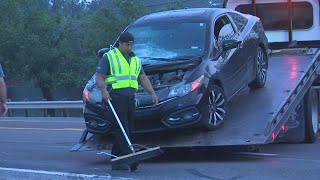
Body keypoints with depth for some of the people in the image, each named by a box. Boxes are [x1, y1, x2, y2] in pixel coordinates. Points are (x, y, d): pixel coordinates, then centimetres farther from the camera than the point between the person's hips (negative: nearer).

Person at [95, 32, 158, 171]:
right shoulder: (109, 57, 2)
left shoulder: (135, 59, 21)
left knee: (127, 130, 6)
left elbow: (143, 78, 25)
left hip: (130, 98, 7)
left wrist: (152, 93, 14)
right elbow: (99, 77, -4)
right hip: (116, 97, -7)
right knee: (121, 129, -14)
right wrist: (104, 89, -23)